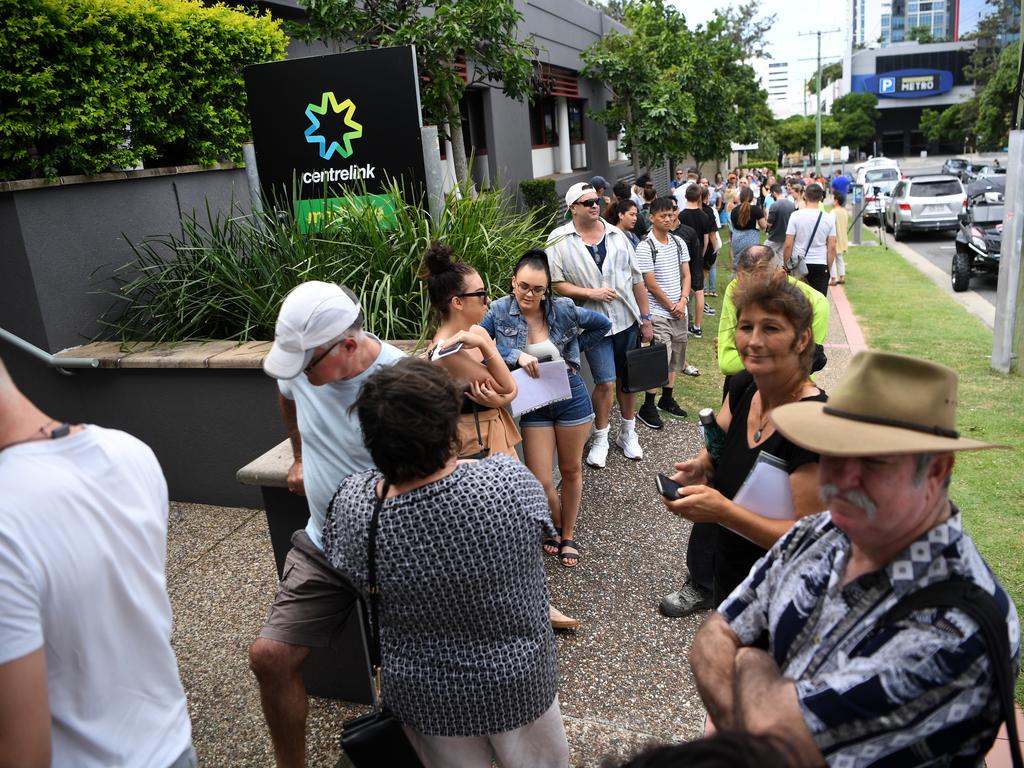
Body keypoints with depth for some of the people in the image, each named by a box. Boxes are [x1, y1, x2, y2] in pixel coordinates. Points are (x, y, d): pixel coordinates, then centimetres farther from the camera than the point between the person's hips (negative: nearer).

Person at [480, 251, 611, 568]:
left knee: (571, 470, 14)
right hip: (533, 403, 0)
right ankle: (557, 526, 30)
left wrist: (571, 350, -1)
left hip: (571, 396, 0)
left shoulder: (563, 309, -10)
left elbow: (603, 325, 4)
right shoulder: (500, 311, -9)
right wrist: (516, 355, -26)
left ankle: (568, 535, 35)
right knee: (540, 481, -2)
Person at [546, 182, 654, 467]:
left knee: (625, 378, 13)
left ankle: (628, 433, 32)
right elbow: (555, 283, -9)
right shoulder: (560, 241, -6)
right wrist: (590, 293, -18)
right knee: (606, 382, -7)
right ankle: (600, 438, 16)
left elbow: (636, 279, 9)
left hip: (627, 320, 4)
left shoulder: (616, 235, 6)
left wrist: (646, 319, 8)